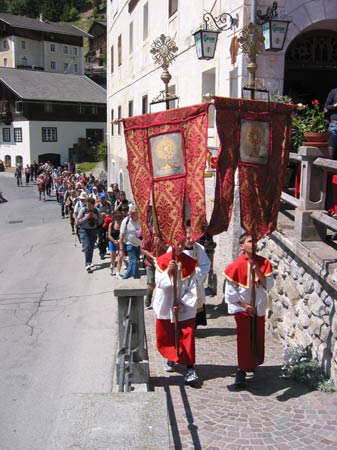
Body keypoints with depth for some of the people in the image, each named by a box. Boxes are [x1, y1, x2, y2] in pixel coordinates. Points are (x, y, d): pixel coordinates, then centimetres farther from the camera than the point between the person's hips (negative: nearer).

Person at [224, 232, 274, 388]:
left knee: (257, 339, 15)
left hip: (259, 308, 4)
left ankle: (253, 363, 38)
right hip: (242, 308, -4)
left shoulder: (264, 263, -3)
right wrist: (245, 305, -11)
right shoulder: (237, 265, -13)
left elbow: (269, 286, -9)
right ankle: (241, 371, 1)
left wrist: (258, 271, -22)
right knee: (244, 339, -8)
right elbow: (230, 291, -9)